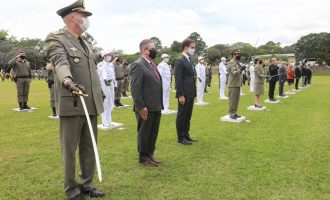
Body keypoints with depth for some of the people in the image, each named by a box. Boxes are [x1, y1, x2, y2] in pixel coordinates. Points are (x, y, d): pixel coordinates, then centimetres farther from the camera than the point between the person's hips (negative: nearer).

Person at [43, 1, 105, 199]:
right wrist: (68, 82, -45)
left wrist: (99, 95, 25)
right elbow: (61, 63, -25)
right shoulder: (55, 39, -5)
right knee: (70, 149, 5)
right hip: (72, 104, -7)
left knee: (89, 147, 13)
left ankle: (87, 184, 27)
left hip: (91, 105, 7)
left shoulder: (87, 44, 17)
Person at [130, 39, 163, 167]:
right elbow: (135, 89, -18)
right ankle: (143, 158, 23)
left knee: (153, 133, 17)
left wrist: (160, 105, 15)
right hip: (146, 108, -8)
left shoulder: (152, 64, 14)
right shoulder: (138, 65, -14)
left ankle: (150, 155, 32)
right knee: (144, 134, 7)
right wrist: (140, 107, -20)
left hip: (156, 107, 8)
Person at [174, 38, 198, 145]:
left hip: (191, 94, 9)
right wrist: (181, 95, -20)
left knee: (188, 116, 16)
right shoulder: (179, 61, -13)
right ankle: (181, 138, 13)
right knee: (181, 116, 3)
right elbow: (178, 79, -18)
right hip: (184, 94, -9)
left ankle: (186, 135, 27)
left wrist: (194, 92, 14)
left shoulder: (189, 60, 15)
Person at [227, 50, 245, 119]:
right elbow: (234, 73, -20)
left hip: (238, 84, 9)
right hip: (233, 85, -9)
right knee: (232, 100, -4)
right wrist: (241, 69, -31)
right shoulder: (231, 63, -12)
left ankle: (234, 113, 20)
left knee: (236, 100, 12)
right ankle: (231, 114, 3)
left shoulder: (237, 63, 16)